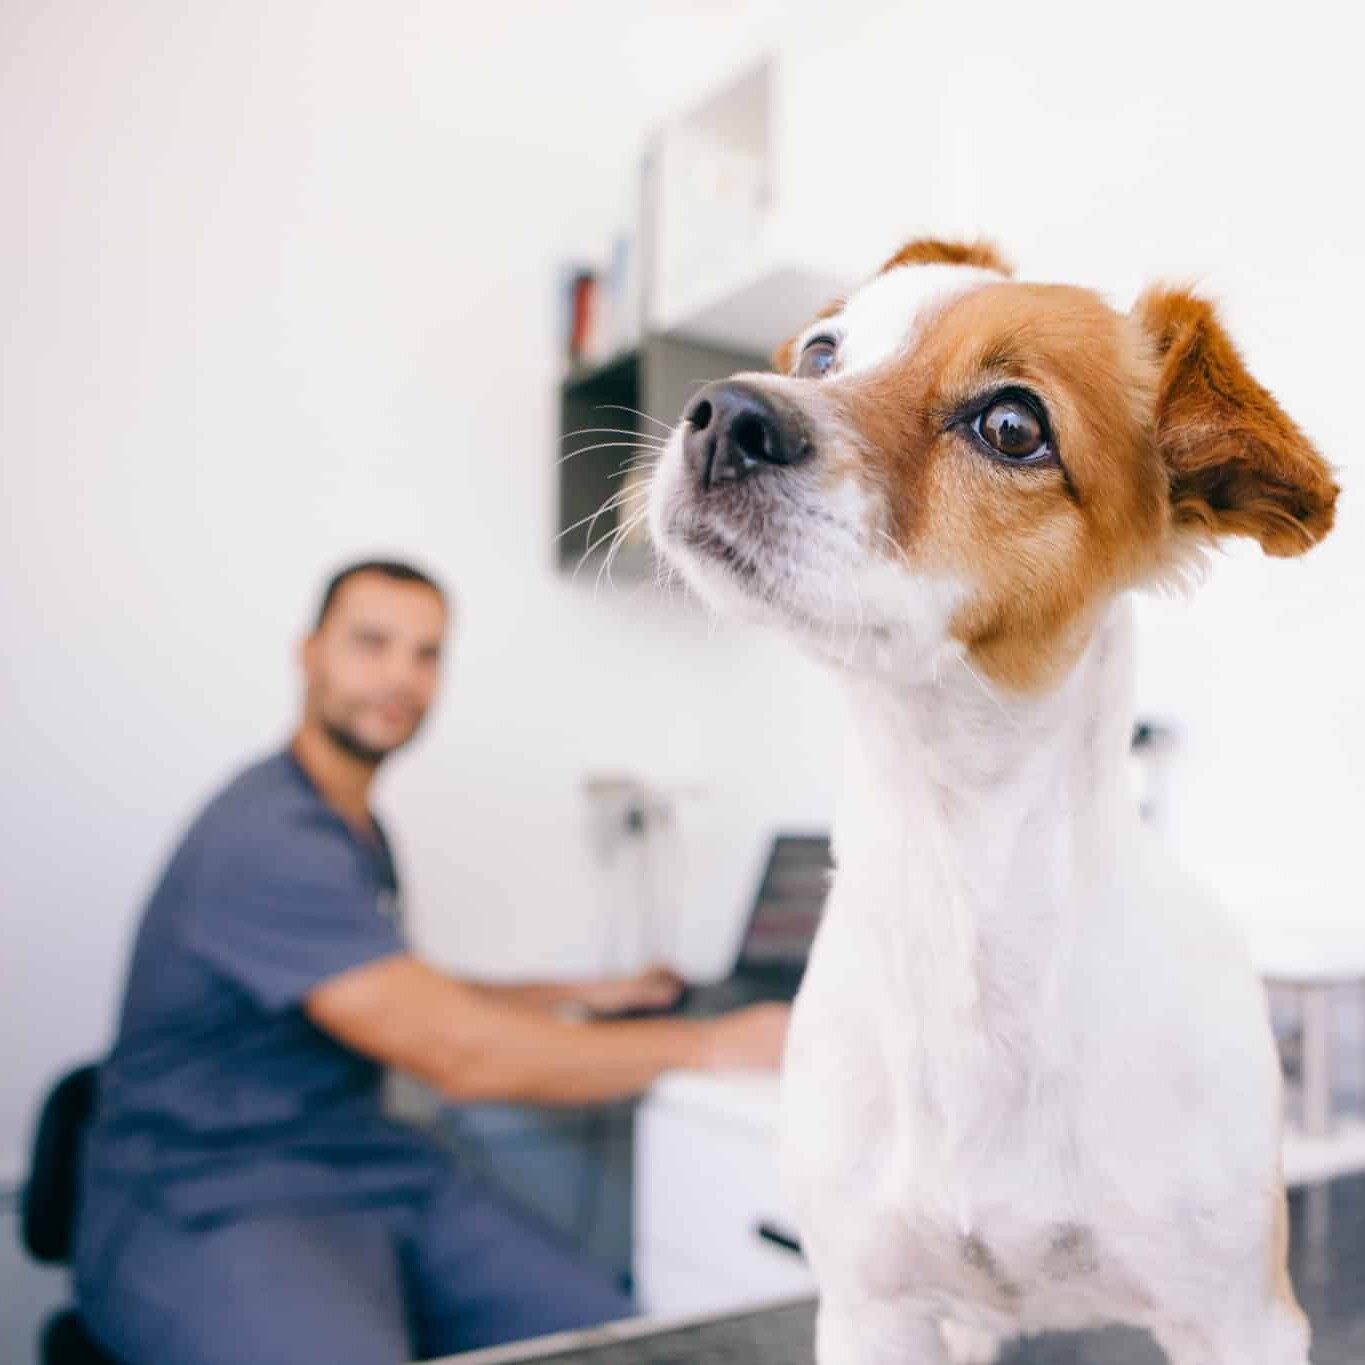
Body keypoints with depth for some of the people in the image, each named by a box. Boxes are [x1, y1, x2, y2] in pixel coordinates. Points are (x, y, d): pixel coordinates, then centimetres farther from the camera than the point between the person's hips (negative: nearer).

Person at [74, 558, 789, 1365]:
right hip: (210, 1208, -8)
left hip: (371, 1170, 8)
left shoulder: (360, 830, 13)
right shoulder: (271, 840, -20)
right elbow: (464, 1056, -23)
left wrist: (577, 993, 21)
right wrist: (712, 1044, -14)